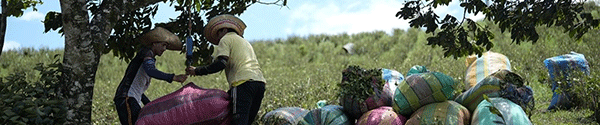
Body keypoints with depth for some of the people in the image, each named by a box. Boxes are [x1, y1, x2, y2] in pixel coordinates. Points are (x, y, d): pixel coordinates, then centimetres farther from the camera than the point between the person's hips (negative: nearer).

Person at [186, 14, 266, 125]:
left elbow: (221, 63, -7)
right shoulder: (244, 42, 36)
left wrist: (197, 71, 1)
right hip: (260, 82, 8)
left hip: (244, 82, -8)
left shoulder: (226, 39, 11)